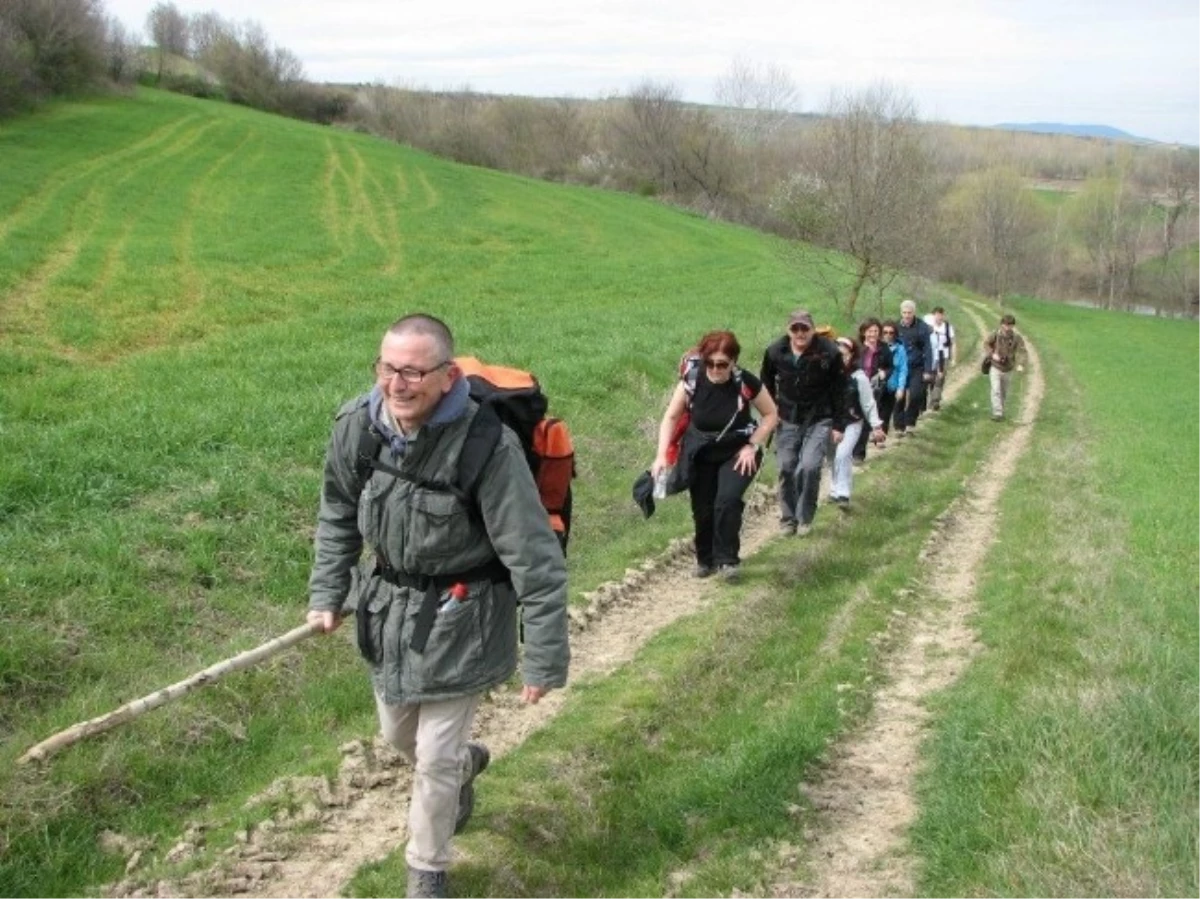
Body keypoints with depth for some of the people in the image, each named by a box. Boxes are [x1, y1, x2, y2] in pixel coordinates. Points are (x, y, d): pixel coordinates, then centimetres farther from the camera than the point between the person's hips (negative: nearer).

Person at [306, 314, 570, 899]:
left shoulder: (487, 445, -29)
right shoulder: (357, 425, -13)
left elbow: (534, 558, -23)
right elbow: (338, 516, 8)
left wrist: (545, 657, -20)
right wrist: (326, 593, 7)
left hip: (458, 617, -5)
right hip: (387, 607, 6)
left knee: (435, 760, 4)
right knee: (398, 736, 24)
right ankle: (464, 764, 58)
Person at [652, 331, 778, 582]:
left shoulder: (746, 383, -23)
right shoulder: (691, 380, -20)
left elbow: (771, 415, -8)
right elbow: (671, 417, -9)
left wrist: (752, 446, -16)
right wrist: (662, 455, -18)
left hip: (736, 452, -2)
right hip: (700, 454, 2)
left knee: (727, 501, -22)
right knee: (702, 510, 8)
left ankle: (727, 559, -6)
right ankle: (705, 559, 31)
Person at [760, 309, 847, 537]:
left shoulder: (828, 352, -14)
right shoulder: (775, 352, -8)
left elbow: (839, 391, -5)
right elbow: (766, 385, 9)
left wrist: (838, 426, -5)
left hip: (819, 421, -3)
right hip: (788, 421, 3)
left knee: (809, 467, -15)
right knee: (786, 469, 3)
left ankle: (805, 518, 3)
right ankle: (788, 518, 20)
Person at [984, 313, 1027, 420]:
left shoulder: (1017, 338, -16)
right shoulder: (997, 334, -15)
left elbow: (1023, 352, -23)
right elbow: (986, 343, 1)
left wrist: (1020, 365, -42)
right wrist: (992, 354, -17)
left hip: (1008, 370, 2)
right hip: (995, 368, -2)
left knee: (1004, 393, 17)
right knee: (996, 390, -17)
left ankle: (1000, 410, 39)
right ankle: (997, 413, -17)